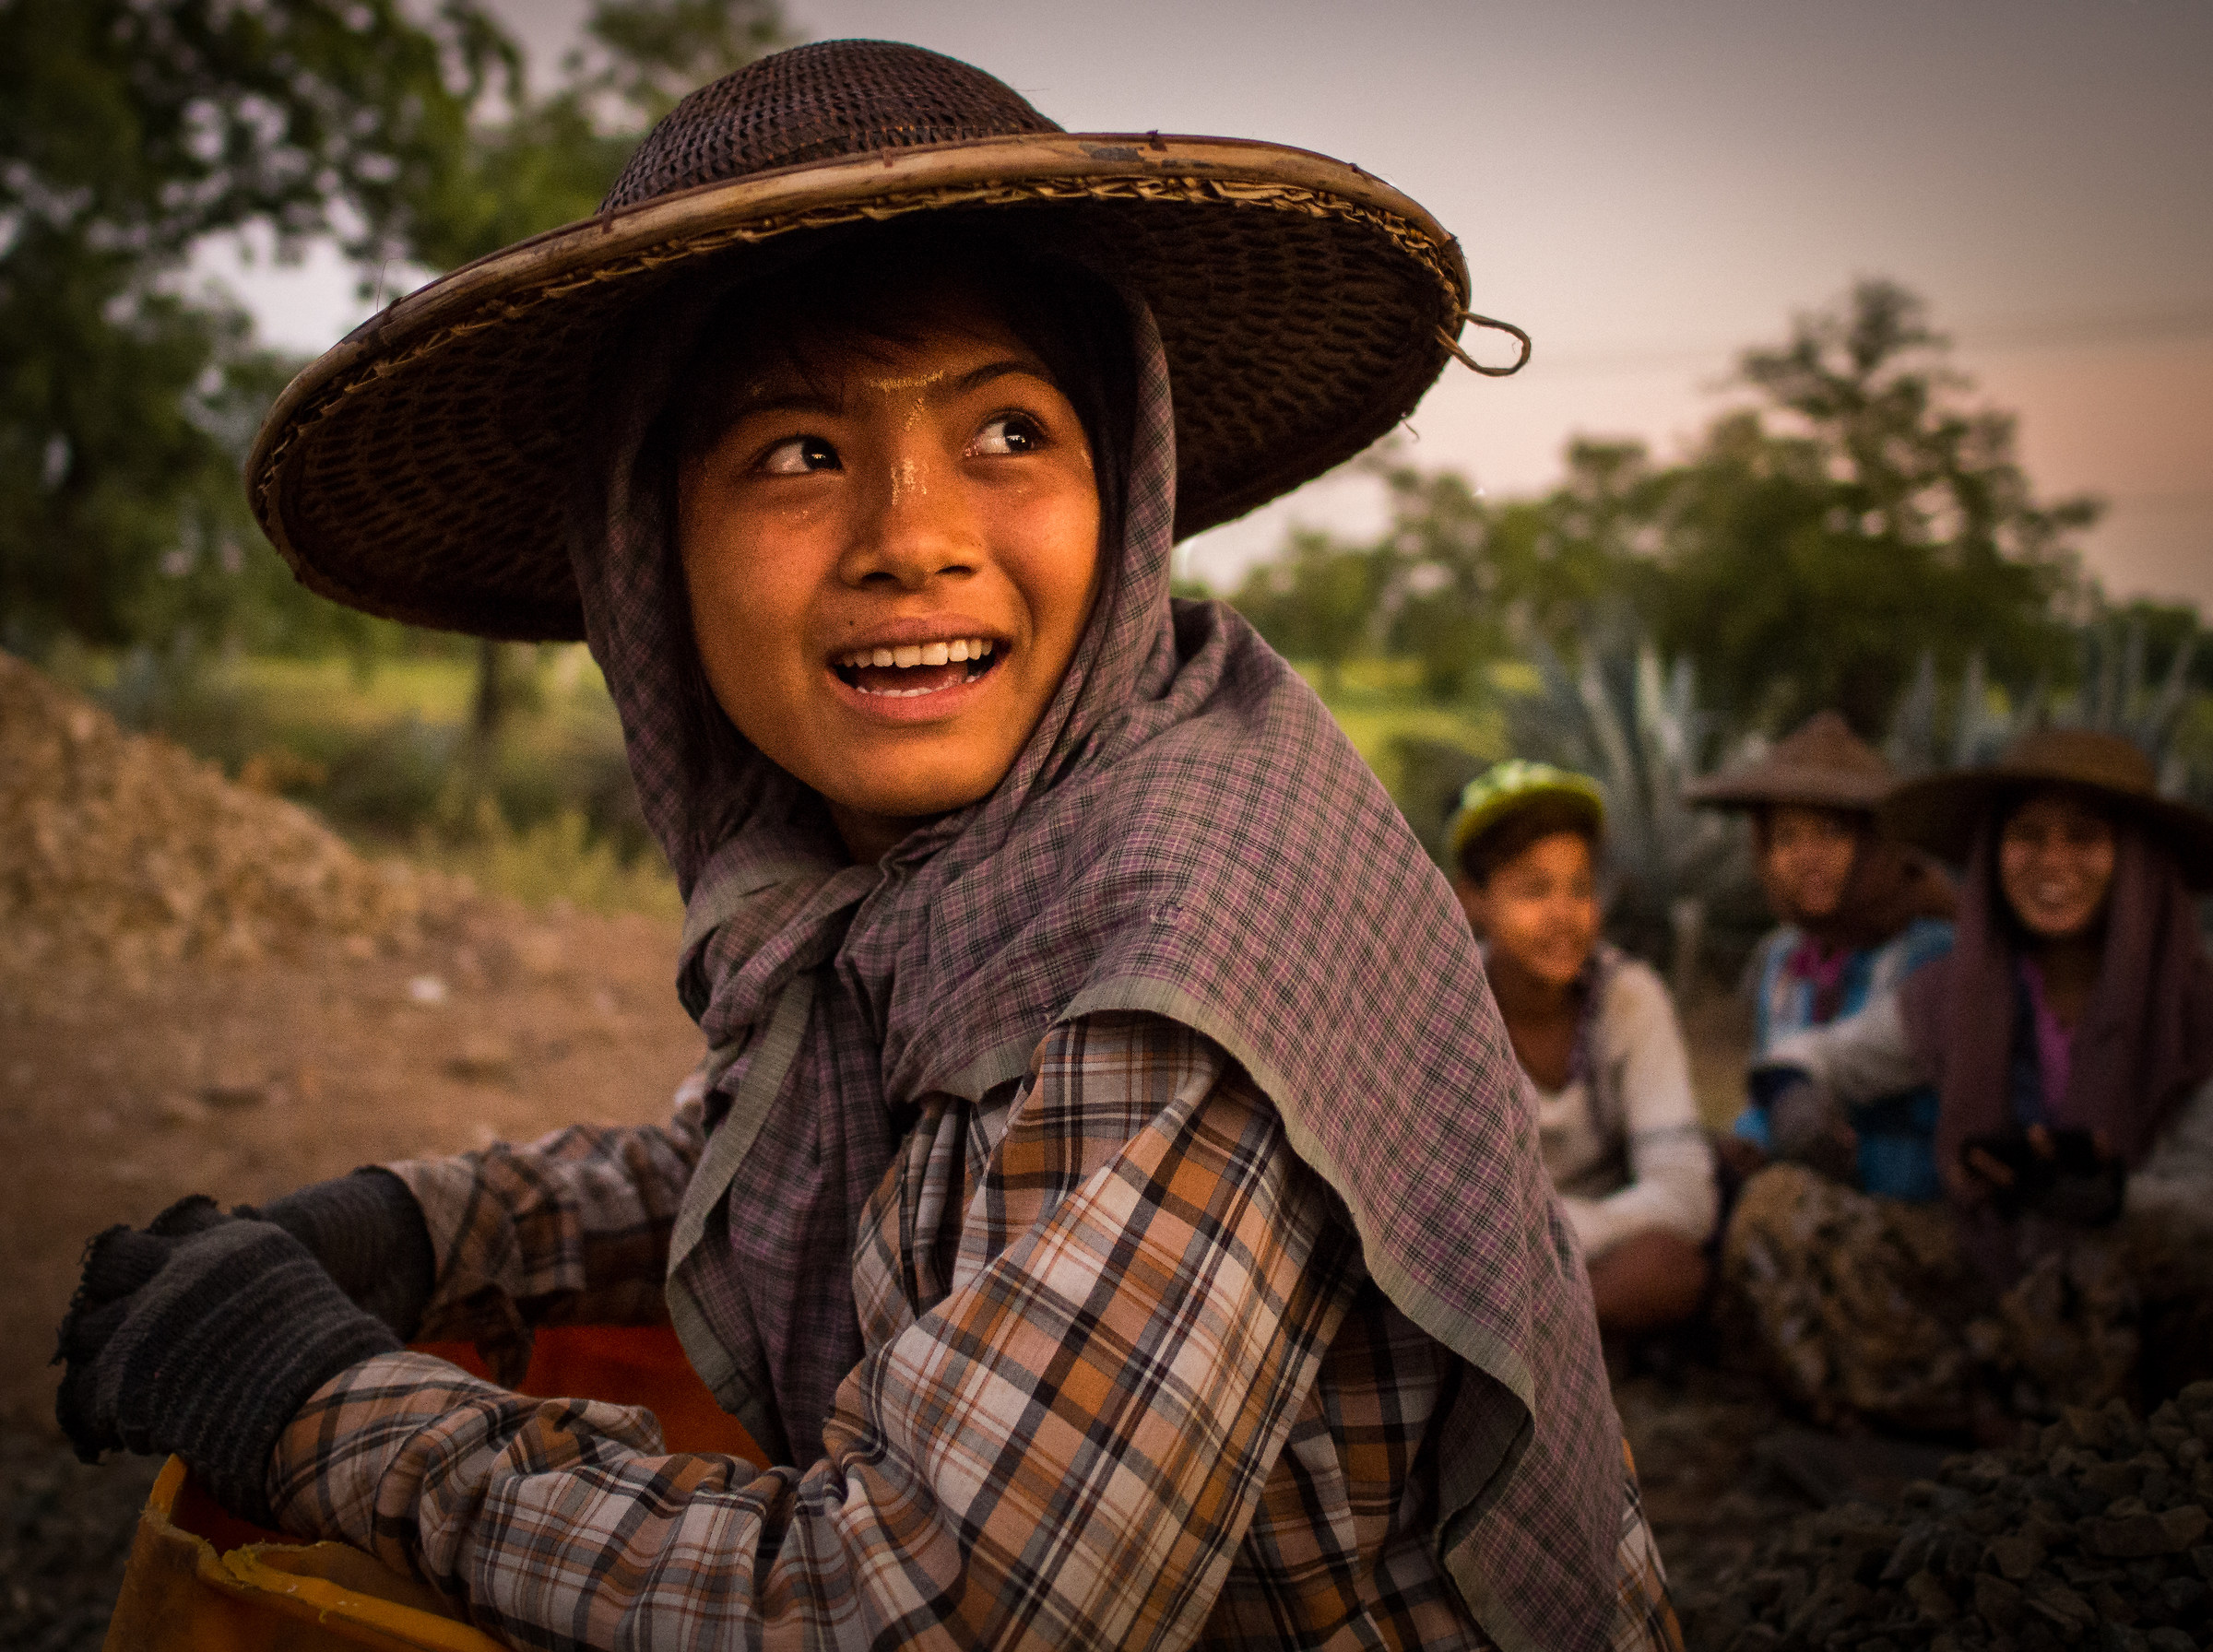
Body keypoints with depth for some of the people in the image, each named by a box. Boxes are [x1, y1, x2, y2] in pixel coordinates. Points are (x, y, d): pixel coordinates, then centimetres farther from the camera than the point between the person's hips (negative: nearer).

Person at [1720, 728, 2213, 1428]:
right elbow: (1812, 1059, 15)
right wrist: (1793, 1112, -9)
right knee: (1776, 1202, -16)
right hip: (1980, 1278, 4)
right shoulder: (1950, 995, 1)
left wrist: (2107, 1192, -31)